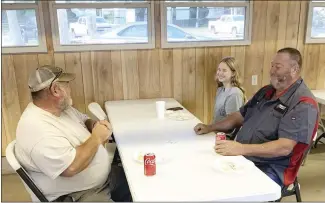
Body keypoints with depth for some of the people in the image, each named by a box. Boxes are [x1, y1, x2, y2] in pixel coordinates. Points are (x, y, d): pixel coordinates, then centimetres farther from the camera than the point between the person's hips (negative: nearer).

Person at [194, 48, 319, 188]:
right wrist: (210, 127, 5)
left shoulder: (303, 104, -15)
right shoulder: (266, 91, 11)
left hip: (270, 169, -7)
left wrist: (241, 149, -34)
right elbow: (240, 116, 18)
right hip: (241, 157, 8)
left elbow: (285, 147, -25)